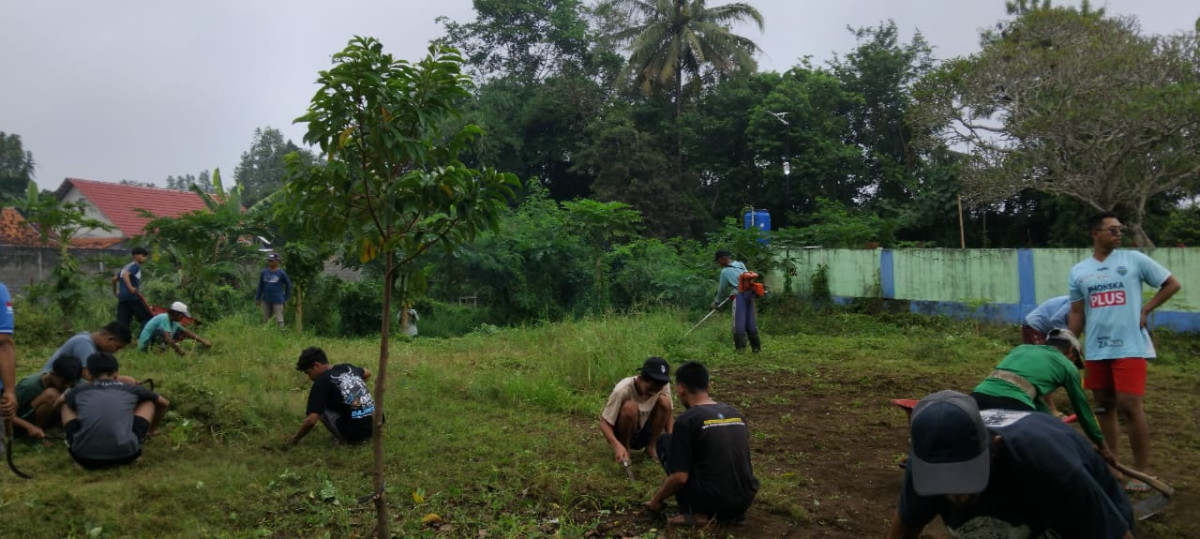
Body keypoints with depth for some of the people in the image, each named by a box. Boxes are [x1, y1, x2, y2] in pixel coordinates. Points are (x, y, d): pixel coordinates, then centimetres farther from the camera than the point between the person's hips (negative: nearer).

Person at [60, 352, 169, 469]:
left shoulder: (80, 390, 18)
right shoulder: (131, 389, 16)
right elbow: (164, 403, 34)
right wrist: (150, 430, 51)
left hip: (84, 457, 1)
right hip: (124, 455, -1)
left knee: (66, 405, 29)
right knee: (149, 402, 24)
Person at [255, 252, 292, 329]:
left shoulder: (282, 273, -4)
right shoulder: (264, 272, 6)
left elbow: (288, 285, 4)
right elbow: (260, 287, 13)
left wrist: (285, 299, 4)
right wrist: (257, 299, 11)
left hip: (277, 301, -4)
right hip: (266, 301, 4)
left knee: (279, 320, -6)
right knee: (265, 320, 9)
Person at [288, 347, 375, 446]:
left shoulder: (322, 382, -7)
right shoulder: (347, 368, 13)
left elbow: (311, 420, -13)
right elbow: (367, 373, 38)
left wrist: (296, 438, 3)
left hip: (356, 432, -7)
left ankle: (343, 438, 4)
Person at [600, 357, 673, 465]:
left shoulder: (664, 387, -18)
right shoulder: (623, 390, -31)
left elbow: (667, 414, -4)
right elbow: (604, 423, -26)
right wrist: (617, 445, -44)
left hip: (645, 434, 4)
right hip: (621, 435, -4)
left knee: (664, 401, -21)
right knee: (630, 407, -35)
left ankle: (651, 446, -4)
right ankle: (625, 447, -10)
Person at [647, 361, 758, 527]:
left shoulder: (687, 420, -8)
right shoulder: (735, 413, 12)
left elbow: (680, 477, -11)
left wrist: (657, 499, 8)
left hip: (713, 499, -6)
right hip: (746, 500, 6)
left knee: (665, 441, 10)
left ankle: (695, 513, 4)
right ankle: (732, 513, 13)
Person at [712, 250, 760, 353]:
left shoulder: (725, 271, -2)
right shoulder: (741, 265, 14)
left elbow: (722, 289, 5)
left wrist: (716, 302, 19)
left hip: (739, 296, -6)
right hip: (749, 294, 7)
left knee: (738, 322, -4)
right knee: (750, 321, 10)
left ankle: (740, 347, -8)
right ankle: (756, 346, 11)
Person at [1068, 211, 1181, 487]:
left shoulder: (1134, 259, -1)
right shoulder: (1078, 271, 7)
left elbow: (1172, 284, 6)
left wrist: (1145, 310, -4)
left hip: (1130, 347, -3)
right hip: (1096, 350, 4)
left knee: (1130, 406, -9)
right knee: (1104, 406, 11)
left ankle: (1142, 471, 2)